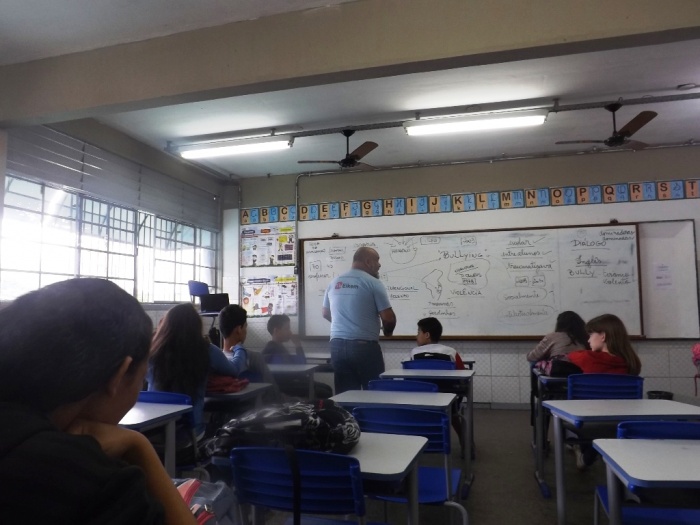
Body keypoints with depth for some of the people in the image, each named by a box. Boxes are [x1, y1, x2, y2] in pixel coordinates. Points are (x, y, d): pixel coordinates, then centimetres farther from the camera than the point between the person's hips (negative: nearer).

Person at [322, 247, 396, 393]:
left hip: (338, 345, 6)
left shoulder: (334, 283, 9)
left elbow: (326, 313, 21)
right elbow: (388, 318, -11)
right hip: (364, 345, -5)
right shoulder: (373, 283, -8)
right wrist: (387, 331, 10)